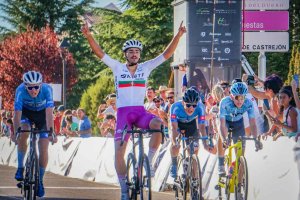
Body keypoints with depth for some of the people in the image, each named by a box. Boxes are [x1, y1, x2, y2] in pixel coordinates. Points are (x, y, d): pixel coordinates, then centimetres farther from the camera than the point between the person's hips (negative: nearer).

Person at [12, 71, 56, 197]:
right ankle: (20, 167, -15)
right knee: (23, 134, -31)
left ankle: (40, 180, 7)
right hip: (26, 112, 0)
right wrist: (16, 133, -46)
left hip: (42, 114, 0)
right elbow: (17, 113, -35)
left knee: (43, 148, -9)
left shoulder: (47, 89, -34)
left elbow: (49, 113, -40)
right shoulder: (20, 90, -33)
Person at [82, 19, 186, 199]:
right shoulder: (117, 68, 4)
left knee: (159, 124, -33)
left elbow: (167, 54, 1)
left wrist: (178, 36, -10)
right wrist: (88, 36, -19)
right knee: (119, 152, -11)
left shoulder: (146, 68, 6)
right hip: (123, 113, 0)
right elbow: (100, 52, -5)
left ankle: (149, 161, -17)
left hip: (140, 112, 0)